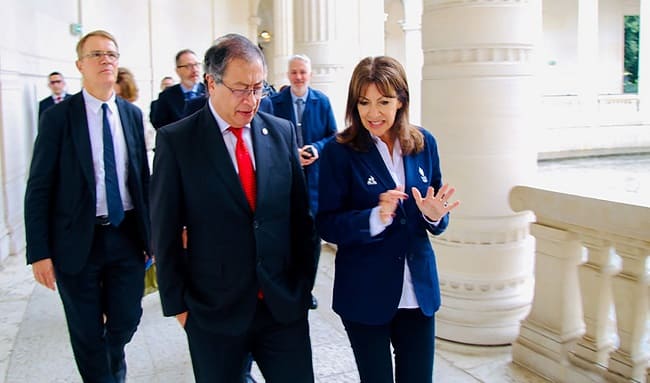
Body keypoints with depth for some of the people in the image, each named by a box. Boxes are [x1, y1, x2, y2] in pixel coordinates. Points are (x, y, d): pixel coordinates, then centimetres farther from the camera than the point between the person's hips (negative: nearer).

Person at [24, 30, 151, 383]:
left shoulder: (132, 114, 4)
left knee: (126, 320, 14)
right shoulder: (58, 117, -7)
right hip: (79, 239, -3)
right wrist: (39, 252, -10)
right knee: (87, 332, 10)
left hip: (127, 235, 3)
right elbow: (38, 189, -7)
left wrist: (152, 234, 7)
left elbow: (143, 177, 8)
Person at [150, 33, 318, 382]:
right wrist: (177, 303, -2)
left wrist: (304, 280, 6)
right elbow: (165, 232, -4)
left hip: (285, 305, 3)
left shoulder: (282, 132, 2)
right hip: (213, 312, -2)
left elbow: (301, 213, 6)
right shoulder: (175, 140, -7)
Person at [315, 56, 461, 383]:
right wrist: (375, 219, -27)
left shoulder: (424, 143, 1)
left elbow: (436, 213, 9)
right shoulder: (340, 151, -11)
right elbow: (326, 224, -11)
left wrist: (434, 215, -14)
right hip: (365, 294, -3)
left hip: (419, 290, 3)